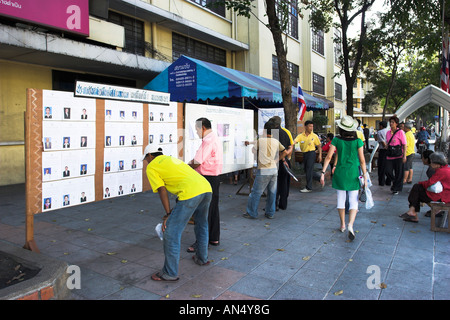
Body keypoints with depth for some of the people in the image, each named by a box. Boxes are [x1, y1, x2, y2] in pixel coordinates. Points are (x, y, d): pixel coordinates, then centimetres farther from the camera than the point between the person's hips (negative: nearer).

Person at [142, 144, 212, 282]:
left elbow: (162, 190, 1)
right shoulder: (172, 158, 33)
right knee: (202, 225, 29)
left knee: (171, 232, 2)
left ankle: (170, 273, 11)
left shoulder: (151, 167, 11)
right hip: (207, 188, 9)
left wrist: (168, 214, 4)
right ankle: (202, 258, 45)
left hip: (191, 193, -9)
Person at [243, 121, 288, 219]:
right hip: (274, 170, 5)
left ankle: (252, 213, 11)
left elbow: (253, 151, 8)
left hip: (263, 170, -5)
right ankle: (270, 213, 21)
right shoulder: (276, 142, 5)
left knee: (256, 192, 4)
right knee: (272, 192, 13)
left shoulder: (260, 140, -7)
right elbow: (285, 152, 11)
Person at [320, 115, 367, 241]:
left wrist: (323, 172, -4)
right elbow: (362, 161, -4)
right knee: (353, 201, 4)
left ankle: (343, 225, 27)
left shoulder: (336, 140, -5)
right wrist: (365, 176, 2)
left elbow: (328, 157, -8)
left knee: (341, 200, 14)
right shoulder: (358, 141, -5)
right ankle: (350, 225, -16)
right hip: (353, 174, -1)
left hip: (340, 173, 1)